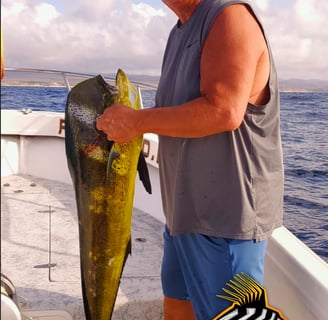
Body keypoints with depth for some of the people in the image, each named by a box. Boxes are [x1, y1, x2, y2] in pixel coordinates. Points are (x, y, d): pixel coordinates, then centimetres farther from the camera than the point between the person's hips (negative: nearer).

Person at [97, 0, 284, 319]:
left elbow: (224, 111, -30)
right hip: (186, 210, 10)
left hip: (226, 214, -10)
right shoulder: (180, 32, 14)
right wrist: (123, 123, 4)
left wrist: (138, 120, -21)